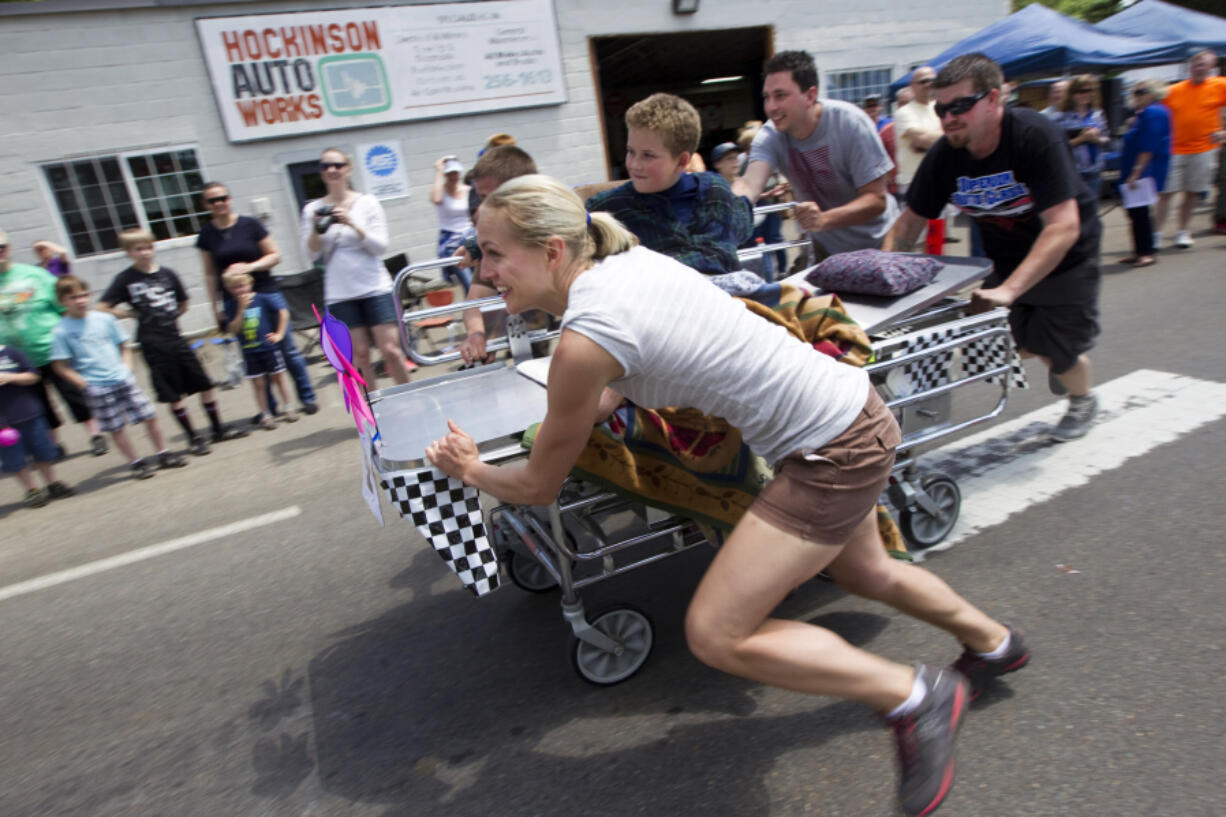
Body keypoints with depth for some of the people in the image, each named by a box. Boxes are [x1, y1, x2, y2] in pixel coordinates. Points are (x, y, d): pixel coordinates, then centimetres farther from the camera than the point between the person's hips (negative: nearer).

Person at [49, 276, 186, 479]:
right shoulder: (61, 331, -6)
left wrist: (127, 369, 2)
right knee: (116, 428, 5)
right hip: (97, 389, -3)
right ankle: (136, 463, 20)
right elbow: (60, 366, -4)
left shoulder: (105, 319, 3)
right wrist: (85, 384, -9)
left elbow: (124, 347, 13)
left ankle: (163, 454, 21)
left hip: (124, 380, 3)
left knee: (150, 416, 5)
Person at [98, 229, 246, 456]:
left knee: (205, 384, 6)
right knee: (173, 395, 3)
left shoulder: (167, 273, 4)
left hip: (176, 339, 4)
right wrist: (131, 314, -5)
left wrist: (168, 317, 5)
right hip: (153, 345, -3)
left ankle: (218, 429, 20)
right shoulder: (125, 279, -5)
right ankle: (193, 437, 15)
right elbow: (100, 308, -5)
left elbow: (183, 304, 17)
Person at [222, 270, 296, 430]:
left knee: (278, 379, 8)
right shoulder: (232, 306, 0)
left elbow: (283, 312, -2)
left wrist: (279, 334, -5)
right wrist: (241, 309, -15)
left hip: (269, 347, -1)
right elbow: (233, 330, -7)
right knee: (258, 384, 5)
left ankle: (288, 408, 21)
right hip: (249, 352, 2)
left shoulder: (261, 299, -5)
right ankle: (265, 415, 14)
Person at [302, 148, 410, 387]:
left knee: (391, 350, -3)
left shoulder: (367, 202, 2)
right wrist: (316, 229, -15)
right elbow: (312, 255, 3)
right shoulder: (312, 210, 6)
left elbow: (381, 246, -6)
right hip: (340, 294, 2)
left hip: (375, 288, -1)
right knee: (359, 354, 4)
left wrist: (353, 224, -19)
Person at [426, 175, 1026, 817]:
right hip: (852, 410, 10)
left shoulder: (585, 341, -25)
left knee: (715, 636, -7)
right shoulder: (625, 259, 0)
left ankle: (917, 697, 10)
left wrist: (470, 471, 8)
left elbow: (539, 486, -10)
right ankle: (995, 643, 62)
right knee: (862, 573, 33)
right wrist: (570, 417, 6)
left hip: (835, 451, -10)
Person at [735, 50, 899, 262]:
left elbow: (877, 199, -25)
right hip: (827, 249, 3)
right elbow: (750, 183, -32)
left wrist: (823, 219, -44)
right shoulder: (770, 136, -14)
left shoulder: (849, 122, -22)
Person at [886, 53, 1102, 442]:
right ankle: (1060, 358, 35)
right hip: (1007, 259, 4)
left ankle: (1083, 400, 34)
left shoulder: (1036, 136, -30)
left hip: (1065, 256, -4)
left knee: (1060, 352, -3)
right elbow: (911, 221, -8)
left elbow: (1064, 227, -36)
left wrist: (1009, 289, -46)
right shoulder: (944, 155, -16)